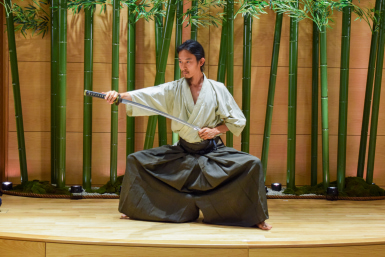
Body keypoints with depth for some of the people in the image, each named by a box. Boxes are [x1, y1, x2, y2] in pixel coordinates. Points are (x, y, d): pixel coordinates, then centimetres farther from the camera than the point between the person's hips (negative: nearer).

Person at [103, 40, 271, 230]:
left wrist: (216, 130, -17)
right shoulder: (173, 90, -2)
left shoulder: (217, 89, -6)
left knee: (252, 165, -23)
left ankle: (256, 218, -4)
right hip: (182, 152, 2)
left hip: (212, 151, -2)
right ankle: (134, 209, 18)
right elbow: (146, 95, -17)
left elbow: (237, 120, 0)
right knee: (136, 160, -3)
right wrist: (118, 96, -33)